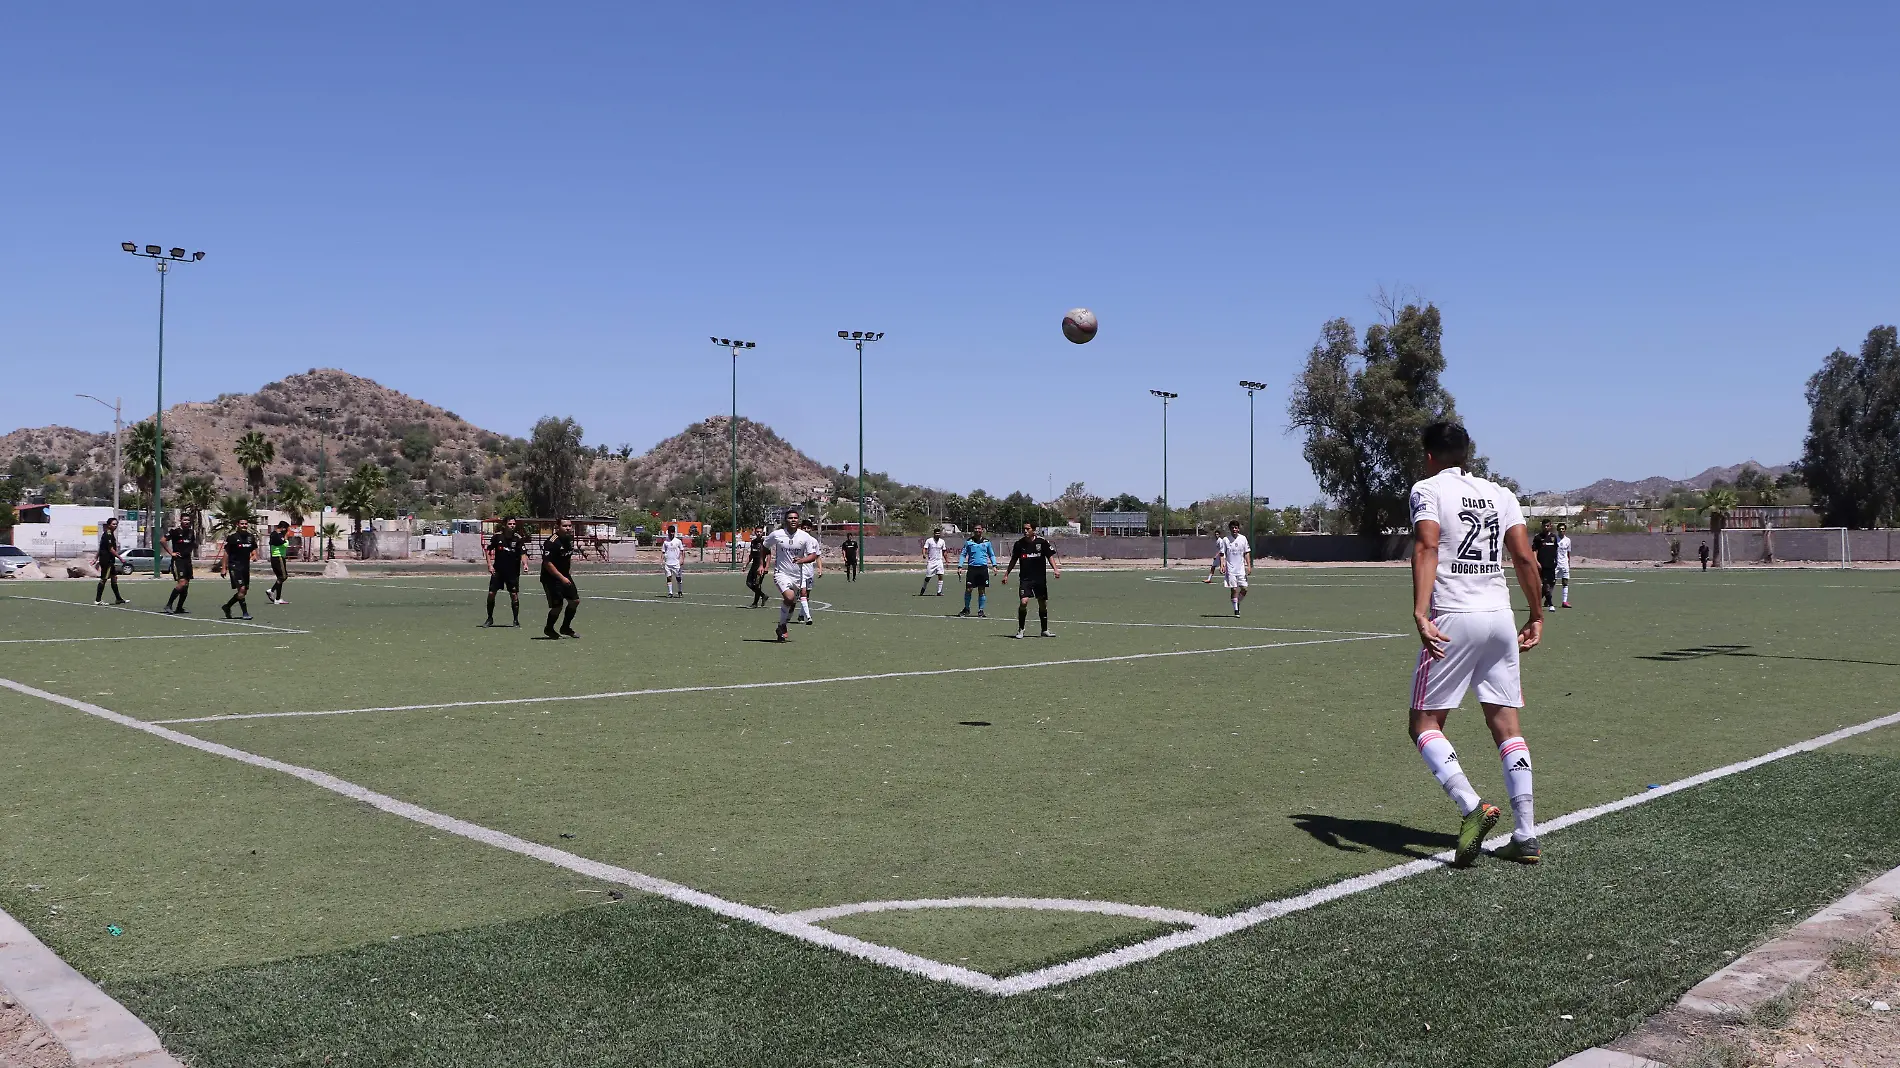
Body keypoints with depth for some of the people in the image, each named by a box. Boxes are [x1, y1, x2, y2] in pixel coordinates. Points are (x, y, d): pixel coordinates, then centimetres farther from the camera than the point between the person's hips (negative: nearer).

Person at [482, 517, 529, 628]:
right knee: (491, 593, 1)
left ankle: (516, 620, 8)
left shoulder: (519, 538, -8)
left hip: (513, 571, -1)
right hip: (497, 570, 1)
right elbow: (488, 550, 6)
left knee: (514, 595, -3)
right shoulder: (497, 536, -4)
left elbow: (523, 553, -14)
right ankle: (490, 618, 18)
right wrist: (489, 565, -2)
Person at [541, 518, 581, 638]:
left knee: (575, 601, 7)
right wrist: (562, 578, -25)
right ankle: (548, 628, 18)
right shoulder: (552, 542, -22)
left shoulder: (569, 539, 5)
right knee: (558, 605, -8)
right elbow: (547, 563, -25)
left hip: (565, 576, 9)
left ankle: (565, 627, 24)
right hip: (551, 578, -9)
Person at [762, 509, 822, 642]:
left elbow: (813, 555, -4)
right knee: (789, 597, -26)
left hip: (798, 575, 3)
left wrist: (802, 560, -23)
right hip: (781, 573, -3)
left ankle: (782, 629, 33)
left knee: (791, 604, 12)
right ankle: (782, 625, -5)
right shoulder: (776, 535, -6)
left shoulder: (805, 537, -4)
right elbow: (765, 548, 12)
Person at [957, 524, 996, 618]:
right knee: (968, 589, -3)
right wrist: (960, 566, -3)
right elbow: (963, 554, 7)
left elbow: (991, 555, 16)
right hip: (972, 568, -1)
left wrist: (994, 565, 3)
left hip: (983, 568, 1)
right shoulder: (969, 542, 4)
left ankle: (980, 610, 13)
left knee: (982, 590, 3)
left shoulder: (986, 542, 8)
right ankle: (966, 608, 13)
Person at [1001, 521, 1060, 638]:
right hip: (1025, 579, -1)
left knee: (1043, 604, 8)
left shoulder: (1042, 541, -4)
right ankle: (1021, 629, -1)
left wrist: (1055, 569, -12)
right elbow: (1013, 560, 11)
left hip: (1040, 579, 1)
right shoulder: (1019, 544, 0)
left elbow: (1050, 556, 3)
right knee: (1023, 602, -16)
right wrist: (1006, 574, 12)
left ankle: (1044, 630, 23)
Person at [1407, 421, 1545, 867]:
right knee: (1506, 724, 9)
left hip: (1453, 618, -5)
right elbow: (1524, 557, 8)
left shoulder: (1427, 488, 0)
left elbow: (1427, 547, -16)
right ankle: (1526, 835, 6)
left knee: (1425, 724, 3)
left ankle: (1473, 807, -17)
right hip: (1500, 616, 5)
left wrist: (1420, 614, -26)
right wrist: (1537, 616, 17)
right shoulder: (1499, 493, 15)